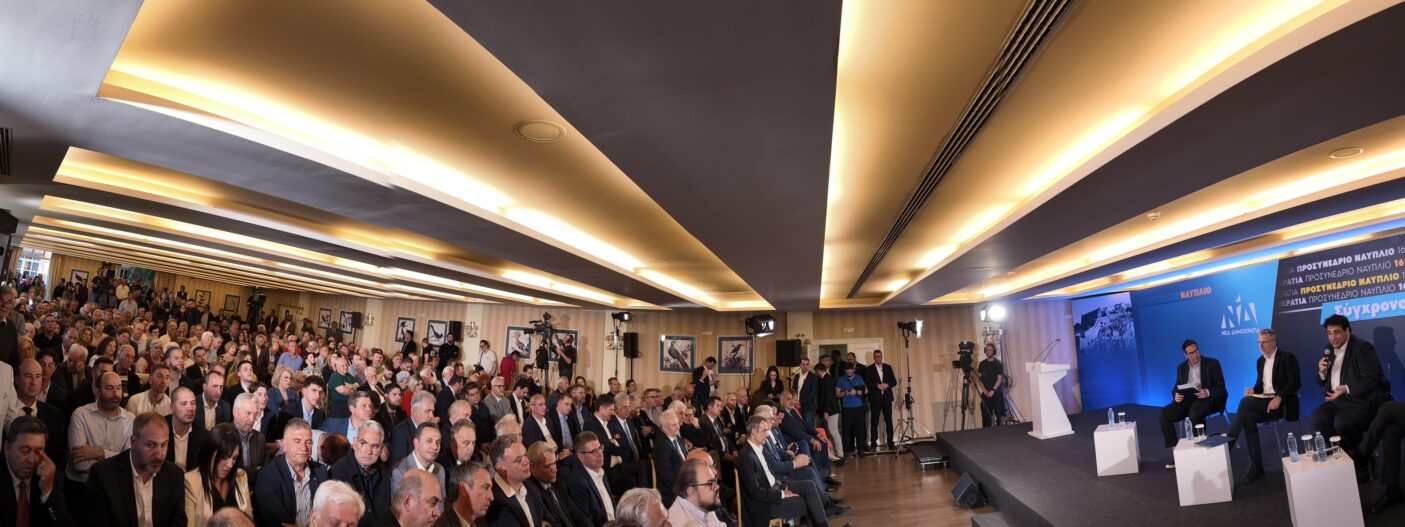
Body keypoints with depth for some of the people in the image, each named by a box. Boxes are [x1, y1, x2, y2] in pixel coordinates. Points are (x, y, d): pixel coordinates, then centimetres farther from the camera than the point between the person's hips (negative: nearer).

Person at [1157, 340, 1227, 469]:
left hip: (1207, 398, -5)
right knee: (1164, 413, -20)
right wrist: (1176, 395, -12)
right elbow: (1176, 387, 13)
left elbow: (1221, 387, -4)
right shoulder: (1181, 367, 13)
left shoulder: (1212, 363, 1)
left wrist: (1208, 392, -26)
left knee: (1194, 413, -39)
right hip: (1187, 399, 5)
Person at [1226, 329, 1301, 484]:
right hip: (1263, 402, 5)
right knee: (1249, 417, -28)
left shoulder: (1287, 358, -2)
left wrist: (1279, 397, -25)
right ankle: (1256, 466, -24)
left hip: (1281, 403, -5)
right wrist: (1253, 390, -3)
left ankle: (1227, 443, -27)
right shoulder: (1261, 361, 19)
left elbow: (1296, 383, -12)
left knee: (1245, 402, -31)